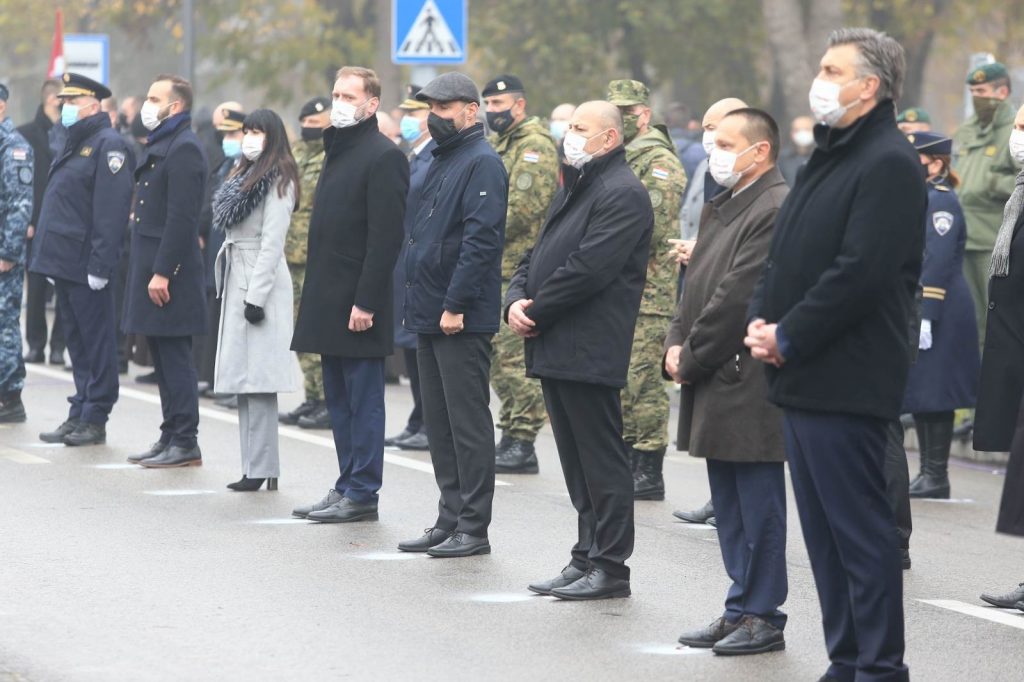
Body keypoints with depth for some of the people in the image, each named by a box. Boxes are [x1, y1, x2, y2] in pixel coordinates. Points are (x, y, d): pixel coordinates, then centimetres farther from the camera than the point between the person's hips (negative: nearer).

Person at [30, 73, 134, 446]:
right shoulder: (76, 145, 18)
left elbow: (111, 209, -19)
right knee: (77, 341, 13)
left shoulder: (108, 146, -12)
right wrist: (51, 257, 19)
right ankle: (79, 415, 18)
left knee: (96, 341, -3)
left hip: (85, 266, -10)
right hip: (64, 262, 10)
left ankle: (94, 421, 0)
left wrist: (99, 265, -22)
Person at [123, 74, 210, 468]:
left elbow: (181, 217, -20)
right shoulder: (160, 145, 17)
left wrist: (162, 272, -22)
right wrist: (145, 270, 18)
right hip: (150, 266, 10)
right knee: (162, 358, 13)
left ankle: (185, 444, -3)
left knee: (174, 358, -6)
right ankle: (171, 437, 18)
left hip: (169, 270, -10)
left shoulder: (184, 149, -14)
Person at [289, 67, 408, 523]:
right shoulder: (338, 152, 17)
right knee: (339, 400, 12)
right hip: (330, 303, 10)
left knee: (363, 399, -4)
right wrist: (316, 296, 16)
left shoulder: (382, 156, -12)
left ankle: (362, 494, -1)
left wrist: (366, 302, -21)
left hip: (358, 303, -10)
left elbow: (386, 237, -18)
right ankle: (347, 486, 18)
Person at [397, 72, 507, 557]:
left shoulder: (482, 164, -12)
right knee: (439, 424, 11)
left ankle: (473, 527, -3)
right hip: (429, 316, 10)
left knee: (467, 421, -6)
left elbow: (480, 240, -20)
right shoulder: (441, 162, 18)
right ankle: (450, 519, 17)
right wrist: (419, 301, 16)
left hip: (461, 318, -10)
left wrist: (455, 305, -22)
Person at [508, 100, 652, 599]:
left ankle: (609, 567, -2)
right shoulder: (574, 188, 21)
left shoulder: (622, 194, -12)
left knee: (601, 461, -5)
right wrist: (516, 300, 1)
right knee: (578, 464, 13)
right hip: (556, 349, 10)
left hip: (589, 352, -10)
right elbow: (538, 255, 20)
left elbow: (587, 268, -20)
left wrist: (535, 312, -13)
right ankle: (587, 558, 19)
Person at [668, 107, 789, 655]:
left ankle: (762, 617, 3)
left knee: (758, 507, -3)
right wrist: (676, 345, 3)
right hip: (716, 384, 10)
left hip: (750, 386, -10)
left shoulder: (776, 210, -15)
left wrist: (692, 359, -13)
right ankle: (741, 610, 20)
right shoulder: (724, 208, 17)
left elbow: (737, 297, -18)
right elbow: (697, 283, 18)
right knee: (730, 508, 14)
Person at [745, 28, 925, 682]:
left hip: (845, 380, -10)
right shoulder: (830, 157, 18)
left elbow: (860, 273, -21)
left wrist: (788, 337, -15)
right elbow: (787, 254, 20)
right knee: (825, 530, 13)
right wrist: (762, 319, 3)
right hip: (802, 379, 10)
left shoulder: (888, 164, -13)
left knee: (861, 529, -6)